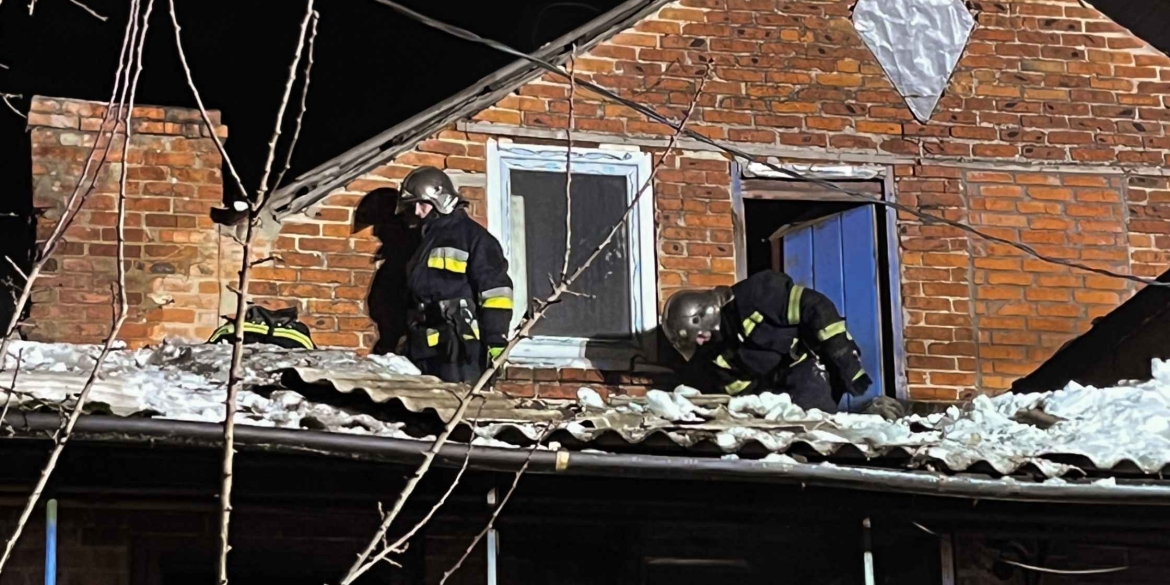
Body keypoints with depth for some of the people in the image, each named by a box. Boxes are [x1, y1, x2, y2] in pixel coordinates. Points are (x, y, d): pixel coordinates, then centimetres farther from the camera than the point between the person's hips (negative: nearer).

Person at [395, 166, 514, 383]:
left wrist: (496, 345, -17)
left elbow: (495, 293, -10)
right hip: (423, 352, 8)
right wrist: (405, 346, 26)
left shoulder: (472, 237, -2)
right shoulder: (425, 242, 25)